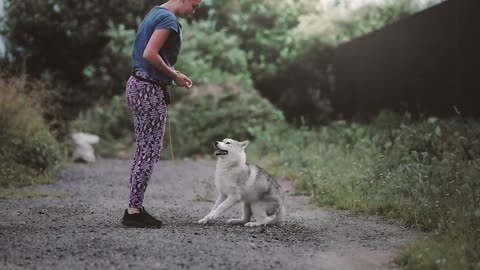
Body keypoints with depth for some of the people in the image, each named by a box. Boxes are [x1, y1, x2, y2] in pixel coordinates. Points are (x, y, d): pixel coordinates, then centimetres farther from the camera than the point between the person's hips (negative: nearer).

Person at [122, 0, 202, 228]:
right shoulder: (168, 19, -14)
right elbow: (149, 55, -23)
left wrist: (173, 75, 12)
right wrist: (174, 75, -10)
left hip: (139, 85, 10)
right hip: (150, 91, -10)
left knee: (144, 150, 12)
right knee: (150, 152, -6)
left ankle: (135, 207, 16)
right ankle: (134, 211, -2)